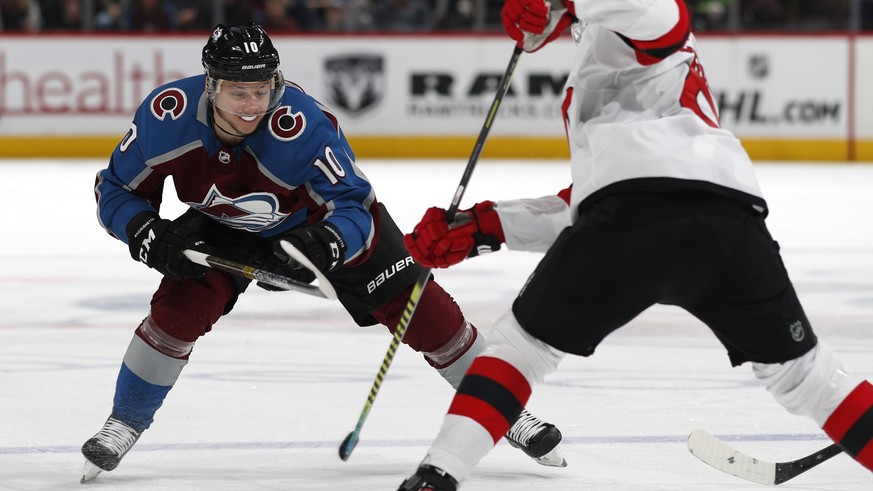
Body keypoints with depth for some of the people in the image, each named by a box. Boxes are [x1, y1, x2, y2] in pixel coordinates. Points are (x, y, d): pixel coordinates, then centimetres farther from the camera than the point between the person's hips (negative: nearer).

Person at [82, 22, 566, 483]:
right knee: (180, 306, -20)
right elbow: (116, 190, -15)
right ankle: (123, 424, 1)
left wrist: (324, 245, -54)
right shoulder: (167, 115, -31)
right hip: (226, 227, 2)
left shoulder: (304, 124, -39)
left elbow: (353, 206, -33)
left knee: (415, 304, -8)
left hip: (322, 216, -2)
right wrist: (149, 234, -34)